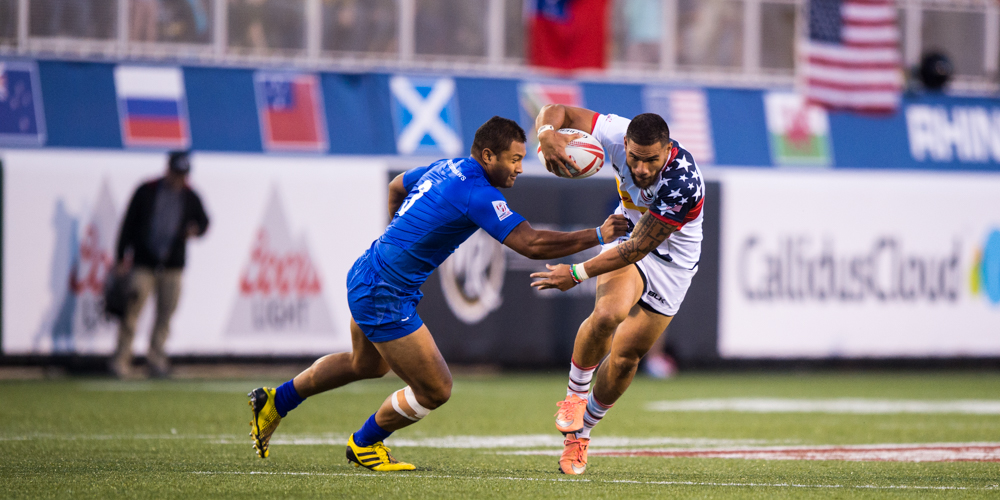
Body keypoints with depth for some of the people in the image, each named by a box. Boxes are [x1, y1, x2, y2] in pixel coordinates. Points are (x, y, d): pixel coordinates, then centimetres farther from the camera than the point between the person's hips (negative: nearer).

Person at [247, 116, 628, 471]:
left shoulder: (447, 168, 6)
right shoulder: (477, 194, -23)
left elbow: (397, 186, 25)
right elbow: (531, 244, -28)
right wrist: (598, 236, -22)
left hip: (366, 277, 10)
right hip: (383, 296, -10)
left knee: (366, 365, 35)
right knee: (435, 389, -1)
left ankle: (275, 402, 41)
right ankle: (364, 444, 21)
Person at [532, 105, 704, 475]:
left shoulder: (683, 184, -37)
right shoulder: (617, 134, -26)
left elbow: (638, 249, -31)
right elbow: (555, 112, -17)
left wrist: (578, 273, -27)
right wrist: (548, 135, -41)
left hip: (672, 260, -2)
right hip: (629, 232, 2)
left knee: (627, 355, 3)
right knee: (607, 314, -29)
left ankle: (580, 432, 27)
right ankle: (576, 393, -3)